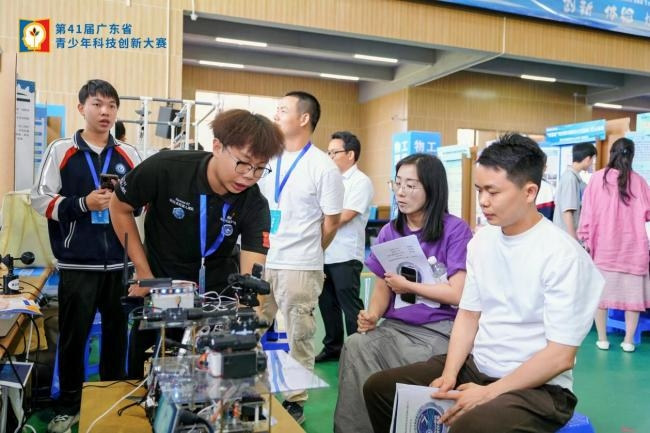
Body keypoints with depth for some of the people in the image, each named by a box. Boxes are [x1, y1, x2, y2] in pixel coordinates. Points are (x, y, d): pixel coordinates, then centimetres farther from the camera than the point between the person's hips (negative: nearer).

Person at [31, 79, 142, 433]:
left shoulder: (128, 155, 8)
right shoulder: (60, 151, 2)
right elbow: (40, 199, -2)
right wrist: (82, 204, -14)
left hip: (120, 261, 2)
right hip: (77, 262, -2)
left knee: (117, 332, 11)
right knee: (73, 335, 8)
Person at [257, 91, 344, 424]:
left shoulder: (323, 167, -9)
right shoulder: (269, 159, 8)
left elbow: (331, 222, -4)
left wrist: (304, 256, 6)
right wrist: (262, 251, 11)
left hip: (299, 268, -5)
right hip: (261, 261, 6)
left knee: (298, 340, 8)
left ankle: (294, 403, 23)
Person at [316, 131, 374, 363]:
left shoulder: (361, 182, -7)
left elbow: (345, 216, -14)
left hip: (345, 256, -8)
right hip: (325, 254, 8)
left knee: (350, 306, -2)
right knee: (327, 303, 15)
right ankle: (332, 347, 28)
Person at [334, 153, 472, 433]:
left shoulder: (455, 230, -6)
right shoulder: (389, 232, 11)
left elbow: (456, 294, -10)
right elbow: (382, 287, 11)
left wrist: (406, 285, -3)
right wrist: (372, 315, -9)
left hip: (438, 331, -4)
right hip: (395, 326, 5)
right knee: (355, 345, -24)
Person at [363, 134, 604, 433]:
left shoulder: (562, 256, -17)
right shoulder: (481, 240, 3)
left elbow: (560, 356, -17)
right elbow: (468, 315, 8)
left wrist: (489, 393, -19)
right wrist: (449, 374, -6)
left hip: (538, 386, -6)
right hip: (474, 366, 7)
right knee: (379, 387, 0)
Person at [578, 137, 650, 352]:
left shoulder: (598, 178, -5)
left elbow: (588, 211, -4)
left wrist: (585, 238, 4)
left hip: (603, 245, 0)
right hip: (632, 246, 1)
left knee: (601, 290, 8)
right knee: (632, 291, 10)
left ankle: (602, 339, 15)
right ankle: (628, 340, 15)